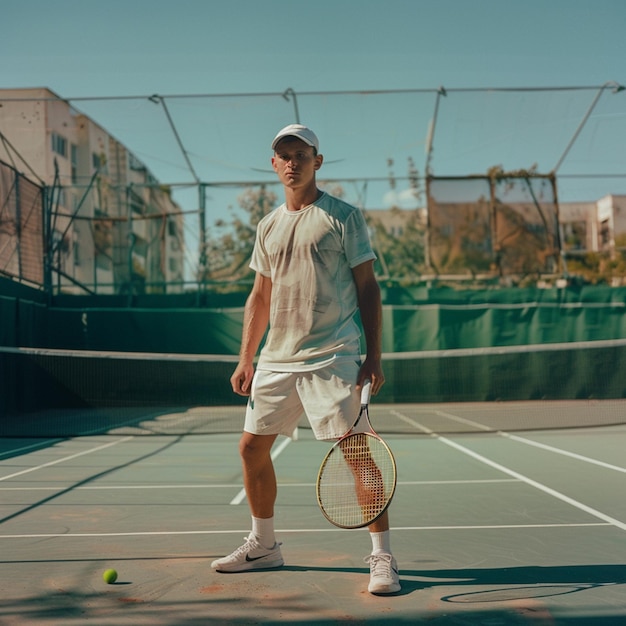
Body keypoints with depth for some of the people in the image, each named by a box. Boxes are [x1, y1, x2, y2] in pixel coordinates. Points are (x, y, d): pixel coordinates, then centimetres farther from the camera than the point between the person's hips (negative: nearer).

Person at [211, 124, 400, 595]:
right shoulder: (268, 227, 15)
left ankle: (382, 557, 0)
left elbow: (368, 288, -2)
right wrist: (245, 359, 13)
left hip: (332, 358, -6)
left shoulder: (344, 217, 0)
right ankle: (264, 545, 27)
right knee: (252, 446, 9)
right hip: (276, 359, 6)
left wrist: (374, 356, -10)